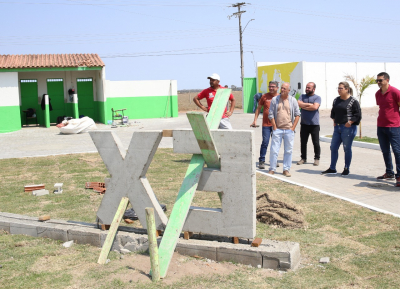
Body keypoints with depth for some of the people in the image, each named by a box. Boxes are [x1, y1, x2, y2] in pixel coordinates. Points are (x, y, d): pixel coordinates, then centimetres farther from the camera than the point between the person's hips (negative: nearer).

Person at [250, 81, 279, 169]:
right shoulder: (265, 96, 2)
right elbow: (259, 108, 9)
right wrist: (255, 120, 4)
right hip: (266, 124, -2)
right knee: (265, 142, -6)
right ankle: (261, 161, 1)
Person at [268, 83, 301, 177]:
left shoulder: (293, 100, 5)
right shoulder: (275, 99, 3)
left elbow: (297, 114, 6)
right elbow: (271, 114, 3)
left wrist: (293, 128, -1)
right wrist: (274, 127, -2)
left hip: (289, 130, 1)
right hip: (277, 129, -1)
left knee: (288, 151, 5)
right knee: (274, 150, -2)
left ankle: (286, 170, 14)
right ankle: (272, 169, 9)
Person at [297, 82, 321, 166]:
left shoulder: (317, 97, 0)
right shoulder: (302, 96, 11)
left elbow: (315, 107, -17)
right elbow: (299, 104, -7)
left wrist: (304, 106, -7)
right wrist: (310, 104, -9)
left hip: (314, 124, -3)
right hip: (304, 124, 3)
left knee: (316, 143, 1)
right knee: (303, 142, 9)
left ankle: (317, 158, 14)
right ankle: (303, 158, 20)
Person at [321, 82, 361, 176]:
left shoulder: (353, 101, -9)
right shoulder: (336, 100, 11)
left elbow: (358, 114, -11)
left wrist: (350, 122, -14)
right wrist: (334, 122, 12)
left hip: (348, 128, -7)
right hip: (337, 127, 7)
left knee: (347, 149, 2)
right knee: (333, 147, 7)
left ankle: (347, 169, 15)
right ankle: (332, 169, 16)